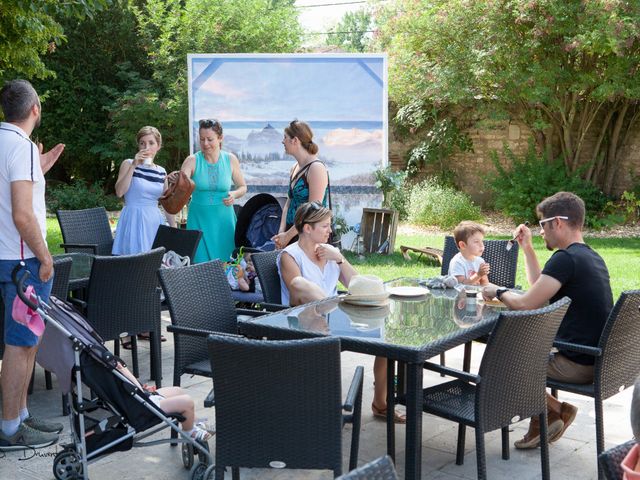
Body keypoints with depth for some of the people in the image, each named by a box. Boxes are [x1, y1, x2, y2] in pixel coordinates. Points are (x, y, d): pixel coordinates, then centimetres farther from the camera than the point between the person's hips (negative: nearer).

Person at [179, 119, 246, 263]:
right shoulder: (192, 161, -5)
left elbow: (243, 187, 11)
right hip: (199, 219, -1)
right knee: (200, 262, -2)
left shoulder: (231, 160, 0)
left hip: (223, 220, 1)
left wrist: (234, 194, -10)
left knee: (226, 260, 4)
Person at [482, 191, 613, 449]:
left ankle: (556, 409, 14)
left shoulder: (566, 258, -20)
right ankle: (542, 419, 20)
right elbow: (542, 289, 19)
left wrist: (498, 291, -3)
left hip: (578, 365, -9)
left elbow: (526, 304, -22)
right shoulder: (592, 257, 11)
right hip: (596, 359, 9)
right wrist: (527, 248, 17)